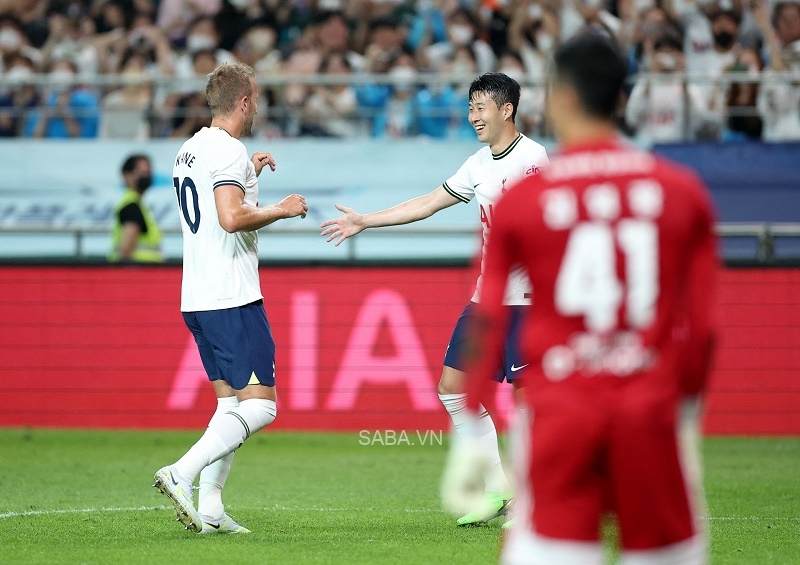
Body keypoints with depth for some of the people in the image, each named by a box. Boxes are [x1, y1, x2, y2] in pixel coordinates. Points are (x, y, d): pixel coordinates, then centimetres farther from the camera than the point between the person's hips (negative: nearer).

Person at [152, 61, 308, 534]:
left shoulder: (190, 150, 16)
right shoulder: (229, 150, -12)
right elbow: (231, 218, -24)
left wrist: (249, 174, 34)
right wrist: (281, 210, -10)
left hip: (197, 300, 9)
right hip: (232, 299, -9)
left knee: (231, 403, 12)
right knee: (260, 406, -9)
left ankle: (210, 509, 4)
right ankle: (182, 474, -22)